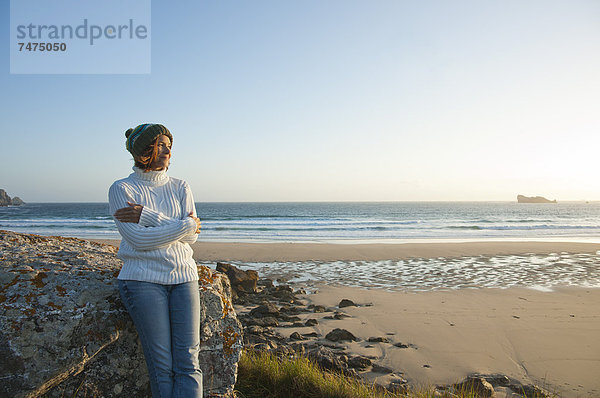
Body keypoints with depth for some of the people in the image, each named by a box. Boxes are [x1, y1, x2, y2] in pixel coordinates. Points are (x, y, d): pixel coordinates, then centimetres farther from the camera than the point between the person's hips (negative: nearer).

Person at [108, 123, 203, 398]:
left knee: (188, 363, -5)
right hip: (143, 279, -3)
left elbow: (192, 235, 0)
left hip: (183, 276, 3)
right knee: (161, 368, -4)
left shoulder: (180, 187, 14)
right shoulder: (121, 189, 3)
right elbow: (139, 240, -10)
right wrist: (185, 225, -7)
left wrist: (148, 216, -9)